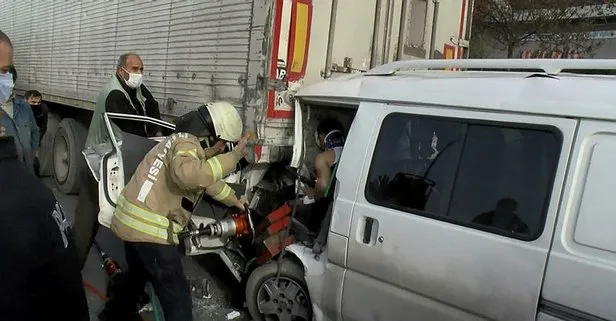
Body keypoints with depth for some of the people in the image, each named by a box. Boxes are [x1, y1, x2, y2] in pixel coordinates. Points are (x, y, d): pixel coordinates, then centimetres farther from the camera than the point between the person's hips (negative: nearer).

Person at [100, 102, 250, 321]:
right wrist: (232, 158, -33)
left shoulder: (185, 140, 17)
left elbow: (208, 179, 31)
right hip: (149, 228, -11)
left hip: (131, 220, 11)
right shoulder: (186, 144, -16)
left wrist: (233, 200, 42)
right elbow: (188, 175, -41)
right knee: (177, 296, -2)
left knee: (138, 276, 34)